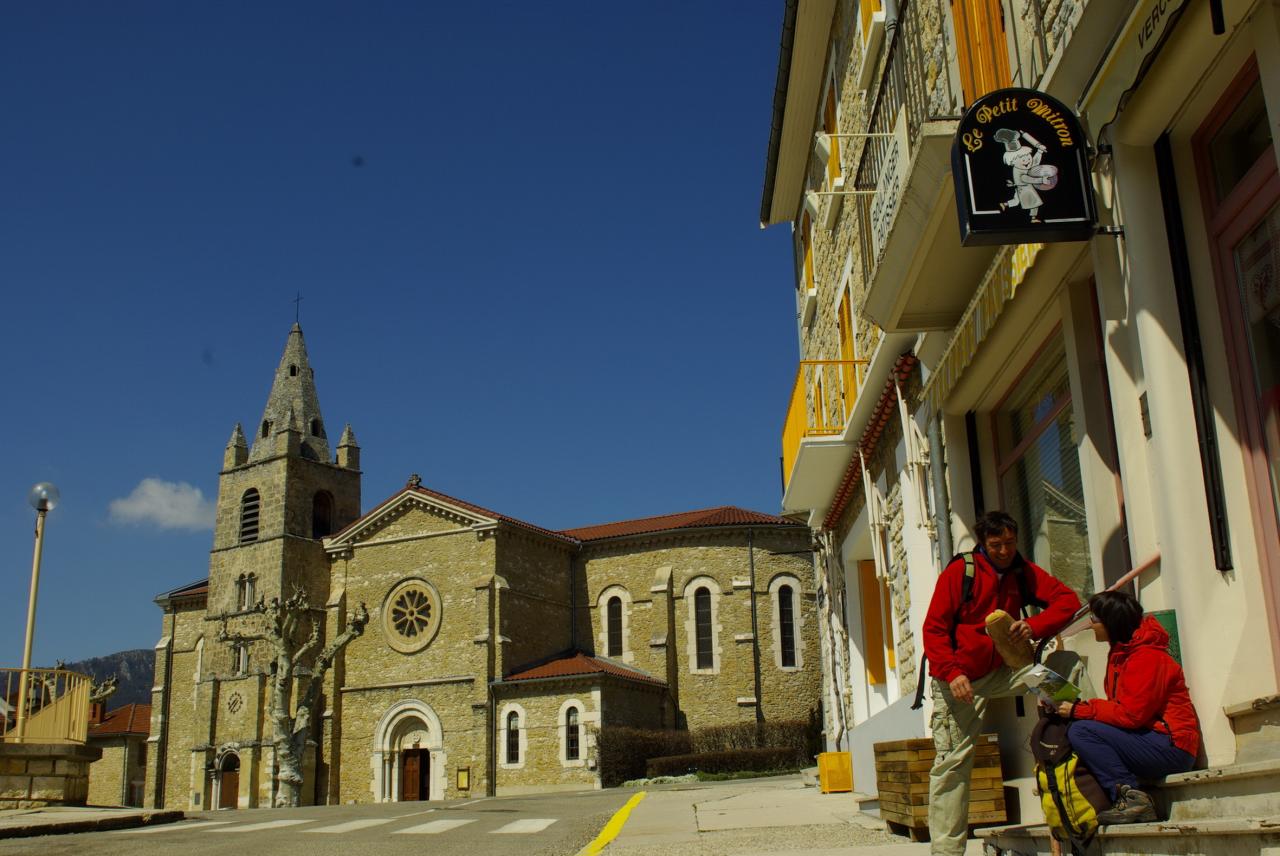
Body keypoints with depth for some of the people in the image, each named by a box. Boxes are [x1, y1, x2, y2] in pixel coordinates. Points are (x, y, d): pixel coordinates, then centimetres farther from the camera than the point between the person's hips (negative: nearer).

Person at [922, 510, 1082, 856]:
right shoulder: (960, 571, -9)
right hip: (959, 677, -4)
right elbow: (934, 628, -12)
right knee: (952, 762, -6)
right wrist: (952, 673, -25)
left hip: (1001, 671, 4)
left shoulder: (1023, 573, 5)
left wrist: (1035, 626, -21)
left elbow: (1068, 600, -2)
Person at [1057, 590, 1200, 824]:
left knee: (1081, 731, -20)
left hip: (1172, 747, -10)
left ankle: (1130, 796, -18)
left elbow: (1131, 714, -21)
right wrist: (1075, 706, -3)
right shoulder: (1120, 654, 15)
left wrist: (1078, 710, -16)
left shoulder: (1147, 657, -14)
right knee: (1073, 731, 2)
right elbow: (1119, 708, 12)